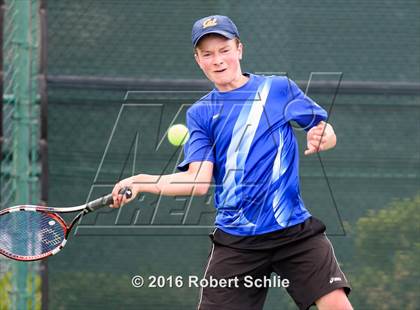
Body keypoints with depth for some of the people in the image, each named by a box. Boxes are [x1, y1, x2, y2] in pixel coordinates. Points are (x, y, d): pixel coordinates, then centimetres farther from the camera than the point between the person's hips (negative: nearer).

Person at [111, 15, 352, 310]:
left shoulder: (279, 88, 5)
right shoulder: (200, 114, 7)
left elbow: (328, 134, 10)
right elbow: (199, 181, -4)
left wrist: (321, 137, -14)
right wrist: (140, 183, -18)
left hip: (295, 229, -1)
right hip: (236, 239, 1)